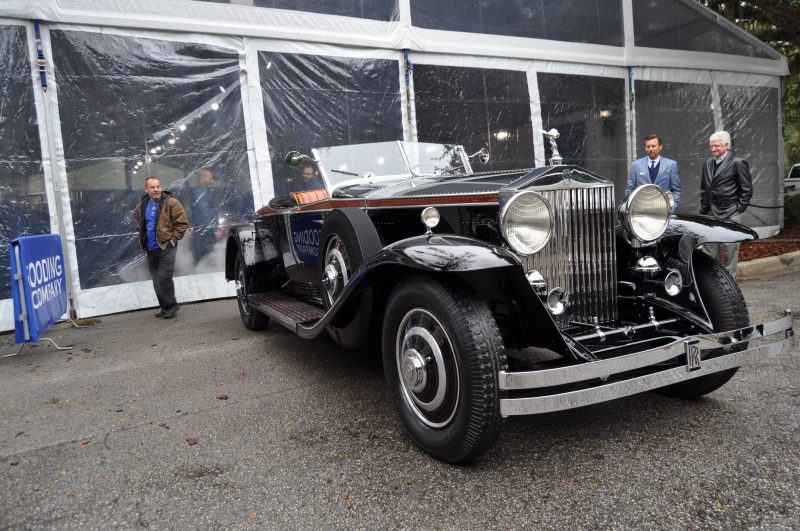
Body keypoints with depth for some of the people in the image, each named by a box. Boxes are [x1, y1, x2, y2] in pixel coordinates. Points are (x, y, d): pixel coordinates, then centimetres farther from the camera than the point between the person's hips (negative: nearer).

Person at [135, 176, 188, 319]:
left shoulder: (171, 202, -10)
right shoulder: (141, 205, 8)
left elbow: (182, 222, -10)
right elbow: (139, 223, 27)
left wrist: (173, 239, -13)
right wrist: (142, 238, 16)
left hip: (166, 247, -6)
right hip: (150, 249, 6)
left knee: (164, 278, -12)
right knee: (156, 280, 11)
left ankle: (171, 305, 3)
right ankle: (165, 307, 22)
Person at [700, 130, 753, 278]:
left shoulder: (737, 163, -5)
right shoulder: (708, 163, 14)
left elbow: (747, 190, -4)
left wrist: (738, 209, -7)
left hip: (730, 215, -5)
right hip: (710, 215, 5)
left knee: (730, 252, 0)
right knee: (709, 251, 6)